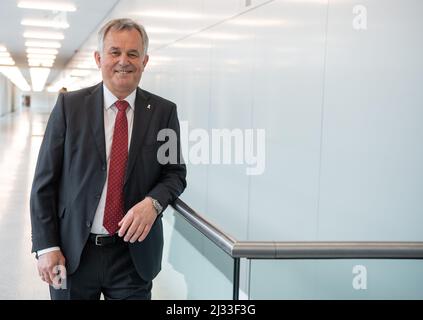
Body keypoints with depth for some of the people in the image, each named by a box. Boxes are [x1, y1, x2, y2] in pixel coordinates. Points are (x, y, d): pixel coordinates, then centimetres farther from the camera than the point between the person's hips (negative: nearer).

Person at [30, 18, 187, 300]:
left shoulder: (164, 112, 0)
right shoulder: (69, 105, -2)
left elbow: (175, 172, 5)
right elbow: (44, 181, -1)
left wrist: (153, 203, -16)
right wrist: (46, 246, -6)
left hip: (135, 252, 1)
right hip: (72, 253, 0)